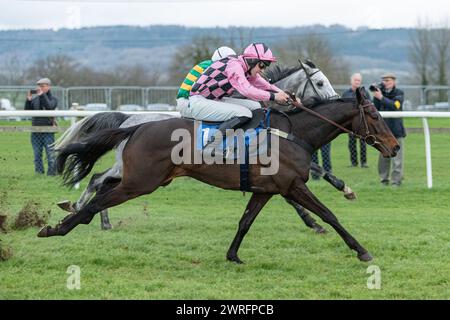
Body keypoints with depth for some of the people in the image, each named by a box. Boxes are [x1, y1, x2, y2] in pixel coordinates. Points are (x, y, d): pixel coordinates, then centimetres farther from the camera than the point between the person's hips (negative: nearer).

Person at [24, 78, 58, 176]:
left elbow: (49, 106, -19)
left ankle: (52, 174, -1)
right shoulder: (34, 99, 10)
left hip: (48, 132, -3)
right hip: (36, 132, 3)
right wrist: (28, 100, -12)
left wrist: (42, 95, -21)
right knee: (37, 155, 6)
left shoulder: (53, 99, 3)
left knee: (50, 155, -7)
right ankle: (39, 174, 13)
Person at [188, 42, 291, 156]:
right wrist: (273, 97, -28)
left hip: (216, 100, 10)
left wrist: (284, 95, -1)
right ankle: (211, 147, -28)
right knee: (245, 113, -24)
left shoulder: (247, 70, 7)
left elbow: (266, 86, 14)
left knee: (255, 107, 6)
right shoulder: (234, 65, -21)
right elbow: (247, 90, -33)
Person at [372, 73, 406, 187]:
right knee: (383, 156, 7)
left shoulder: (399, 93, -1)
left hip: (396, 129, -3)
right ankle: (384, 179, 16)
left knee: (396, 156, -6)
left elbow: (395, 106, -19)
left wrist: (381, 97, -25)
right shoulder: (380, 92, 7)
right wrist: (375, 96, -10)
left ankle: (396, 180, -4)